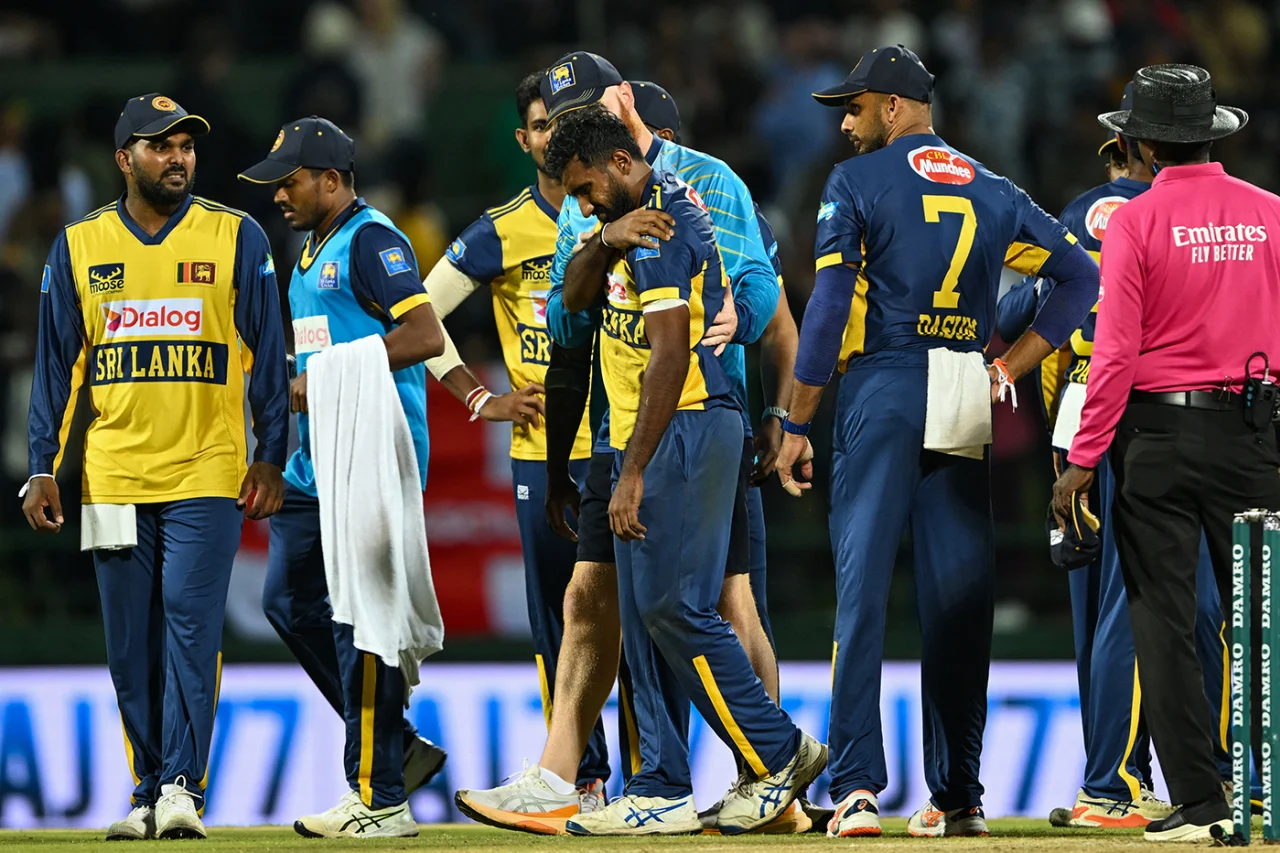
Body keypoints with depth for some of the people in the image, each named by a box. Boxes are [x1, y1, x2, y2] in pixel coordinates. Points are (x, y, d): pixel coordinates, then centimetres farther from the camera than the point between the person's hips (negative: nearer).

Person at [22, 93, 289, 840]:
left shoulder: (237, 238, 3)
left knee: (191, 629, -12)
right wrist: (43, 470, 4)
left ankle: (183, 787, -14)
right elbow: (57, 366, 10)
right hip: (112, 479, 3)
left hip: (206, 475, -2)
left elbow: (267, 355, 4)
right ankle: (149, 794, 11)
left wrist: (271, 460, -1)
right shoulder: (78, 246, 8)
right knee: (131, 644, 5)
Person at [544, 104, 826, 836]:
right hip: (649, 438, 10)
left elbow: (669, 356, -21)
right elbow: (577, 297, 17)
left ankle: (779, 753, -1)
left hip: (684, 429, -10)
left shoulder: (663, 227, -16)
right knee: (646, 614, 9)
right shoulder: (642, 217, 16)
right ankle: (662, 791, 10)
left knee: (675, 607, -11)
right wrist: (606, 240, -4)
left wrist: (634, 473, -22)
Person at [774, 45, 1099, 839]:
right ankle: (957, 797, 8)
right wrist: (1010, 367, 11)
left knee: (862, 587, -5)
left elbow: (829, 307, -6)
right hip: (963, 402, 4)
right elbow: (1080, 274, 12)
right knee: (959, 595, 6)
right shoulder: (992, 191, 14)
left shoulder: (857, 182, 1)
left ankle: (857, 787, -15)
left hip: (881, 389, -4)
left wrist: (798, 423, -3)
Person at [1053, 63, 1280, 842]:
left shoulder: (1136, 221, -8)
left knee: (1165, 617, 1)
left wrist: (1084, 458, -8)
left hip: (1158, 434, -3)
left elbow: (1116, 350, -11)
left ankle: (1197, 800, -3)